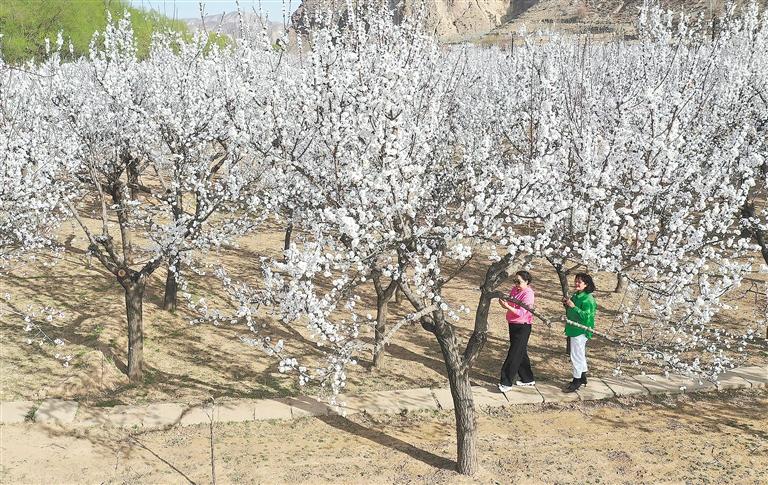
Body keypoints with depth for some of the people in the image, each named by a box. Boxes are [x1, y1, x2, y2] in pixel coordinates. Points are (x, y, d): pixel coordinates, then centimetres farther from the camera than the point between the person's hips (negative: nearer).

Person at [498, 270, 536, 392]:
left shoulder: (528, 294, -18)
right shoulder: (515, 289, 6)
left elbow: (521, 312, -24)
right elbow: (511, 303, 14)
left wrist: (507, 306, -33)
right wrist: (504, 301, -8)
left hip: (522, 327, -9)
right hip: (513, 325, 9)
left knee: (514, 354, -7)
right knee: (521, 353, 17)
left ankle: (507, 383, -4)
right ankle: (528, 379, 29)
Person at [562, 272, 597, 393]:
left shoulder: (588, 299, -17)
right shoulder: (575, 295, 11)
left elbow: (586, 315, -25)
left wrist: (573, 306, -28)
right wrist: (566, 305, 2)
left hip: (581, 331, -10)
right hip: (573, 329, 10)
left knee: (576, 356, -5)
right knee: (580, 355, 20)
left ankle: (576, 380, 4)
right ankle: (582, 377, 32)